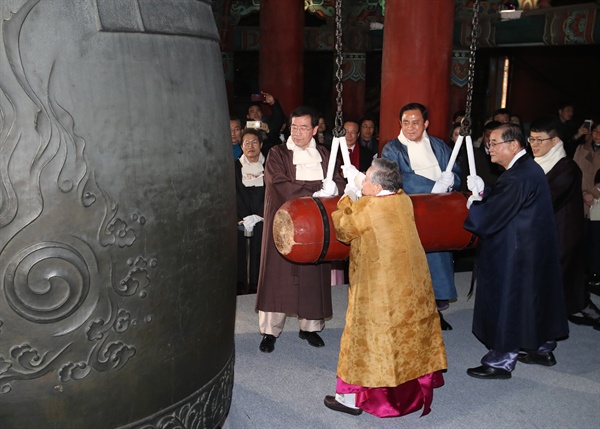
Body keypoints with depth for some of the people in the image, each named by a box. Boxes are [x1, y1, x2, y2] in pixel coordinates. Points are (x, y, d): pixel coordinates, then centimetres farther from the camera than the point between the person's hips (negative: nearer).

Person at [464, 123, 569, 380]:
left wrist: (473, 203, -5)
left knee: (505, 303, 1)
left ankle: (500, 362, 12)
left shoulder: (517, 178, -25)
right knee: (535, 298, 21)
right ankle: (543, 349, 37)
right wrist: (482, 196, -3)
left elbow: (488, 218, -24)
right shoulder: (530, 168, 7)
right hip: (538, 250, 10)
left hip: (514, 255, -10)